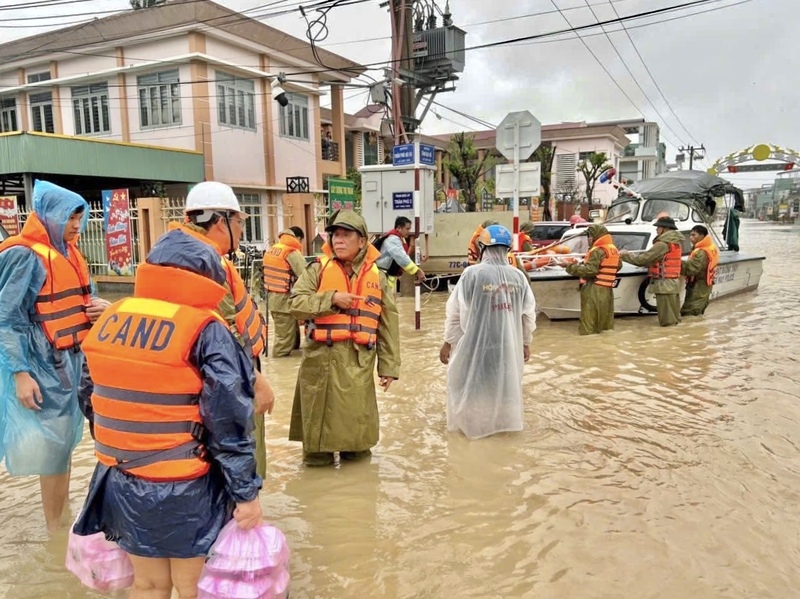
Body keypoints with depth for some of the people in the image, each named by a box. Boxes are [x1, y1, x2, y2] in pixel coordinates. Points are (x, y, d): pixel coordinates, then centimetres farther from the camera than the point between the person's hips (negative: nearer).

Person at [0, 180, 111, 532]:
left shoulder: (69, 253, 11)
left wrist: (98, 307, -1)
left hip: (73, 360, 8)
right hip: (43, 365, -8)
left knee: (66, 440, 15)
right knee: (53, 446, -1)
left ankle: (64, 520, 28)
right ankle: (56, 532, 12)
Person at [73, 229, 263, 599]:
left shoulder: (108, 320, 3)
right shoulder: (206, 331, -16)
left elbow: (92, 400, 12)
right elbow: (228, 424, -17)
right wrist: (246, 492, -10)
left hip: (123, 482, 6)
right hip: (186, 490, -5)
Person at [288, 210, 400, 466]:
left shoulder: (377, 276, 5)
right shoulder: (318, 269, 1)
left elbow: (388, 324, 6)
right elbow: (296, 303, -7)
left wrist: (388, 365, 3)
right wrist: (331, 299, -17)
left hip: (358, 361, 1)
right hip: (321, 357, -1)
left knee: (357, 414, 10)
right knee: (320, 412, 7)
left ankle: (355, 450, 33)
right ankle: (318, 455, 26)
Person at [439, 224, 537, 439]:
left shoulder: (472, 274, -15)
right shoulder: (518, 276, -4)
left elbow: (455, 311, -11)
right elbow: (529, 314, 3)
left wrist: (448, 342, 0)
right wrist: (526, 342, 17)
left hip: (476, 343, -3)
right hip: (509, 344, 4)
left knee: (473, 382, 14)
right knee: (505, 381, 20)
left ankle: (472, 421, 26)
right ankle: (503, 420, 34)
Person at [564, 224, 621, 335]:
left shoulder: (597, 251, -15)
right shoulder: (614, 250, 12)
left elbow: (589, 270, -24)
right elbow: (618, 266, 26)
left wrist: (571, 268, -16)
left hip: (594, 290, -9)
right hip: (607, 290, 9)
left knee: (588, 325, -6)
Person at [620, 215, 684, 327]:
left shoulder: (663, 244, -15)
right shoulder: (675, 243, 16)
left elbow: (643, 259, -14)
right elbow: (653, 259, 14)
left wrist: (625, 255, -4)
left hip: (665, 285, -10)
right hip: (674, 283, 10)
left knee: (667, 320, -4)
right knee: (673, 317, 17)